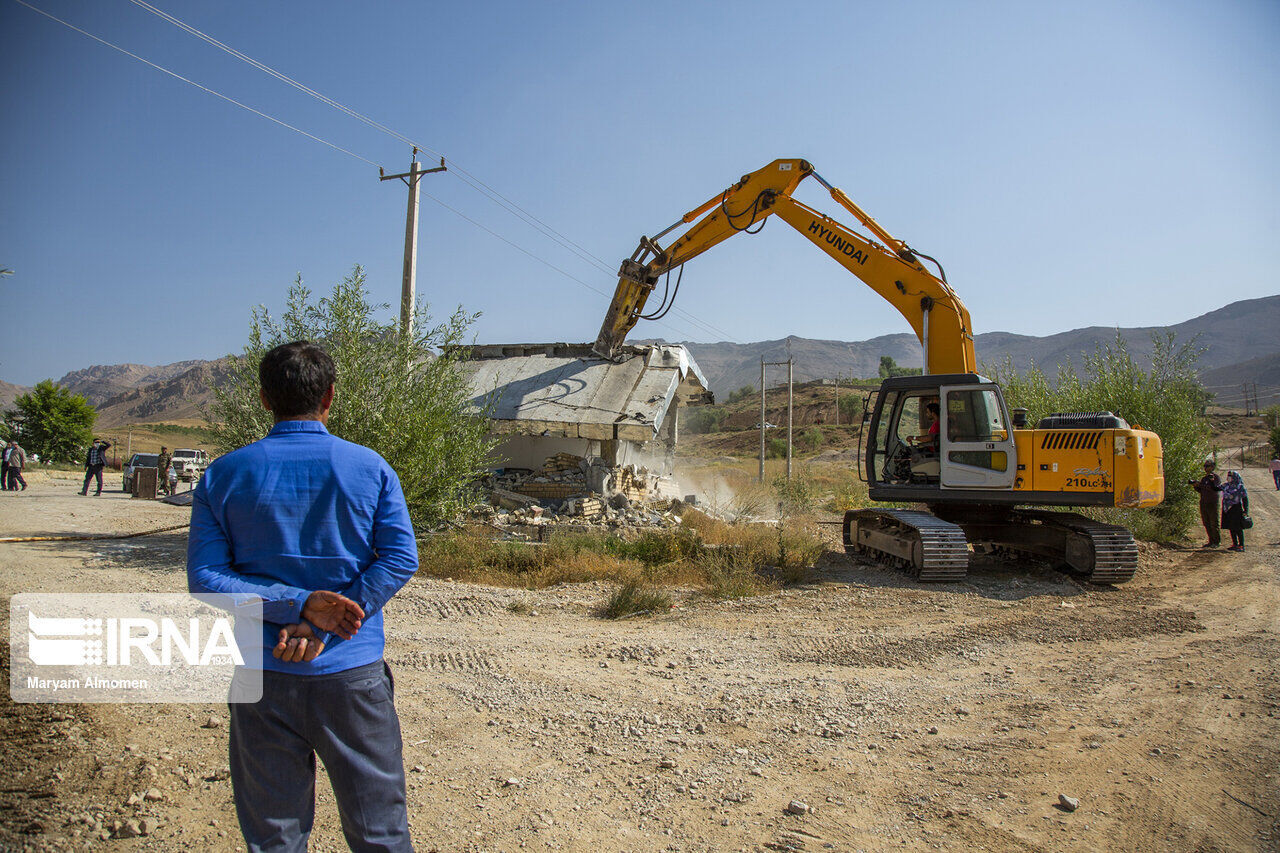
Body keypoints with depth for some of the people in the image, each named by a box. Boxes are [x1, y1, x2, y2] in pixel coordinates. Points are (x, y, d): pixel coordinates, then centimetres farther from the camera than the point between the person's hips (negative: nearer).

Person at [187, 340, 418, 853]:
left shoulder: (223, 475, -1)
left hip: (262, 675, 1)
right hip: (352, 674, -1)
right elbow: (400, 559, -11)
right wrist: (318, 624, -13)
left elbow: (205, 578, -7)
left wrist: (299, 604, -13)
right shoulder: (369, 468, -3)